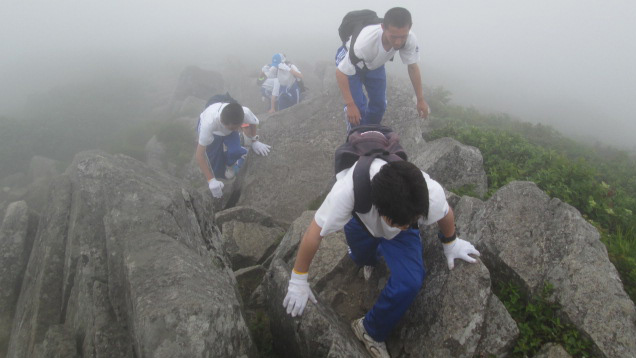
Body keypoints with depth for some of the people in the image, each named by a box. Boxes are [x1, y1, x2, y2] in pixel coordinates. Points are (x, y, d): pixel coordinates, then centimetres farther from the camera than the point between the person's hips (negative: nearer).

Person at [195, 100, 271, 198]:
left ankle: (229, 164, 9)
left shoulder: (245, 113, -39)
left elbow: (253, 123, -11)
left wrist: (254, 141, -19)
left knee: (235, 151, -26)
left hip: (229, 131, 2)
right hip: (212, 131, -2)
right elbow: (199, 155, -39)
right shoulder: (209, 123, -46)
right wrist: (211, 180, -40)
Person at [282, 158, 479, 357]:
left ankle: (372, 332, 8)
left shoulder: (432, 193, -39)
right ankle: (370, 257, 59)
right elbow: (315, 232, -32)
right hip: (360, 219, 0)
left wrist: (451, 243, 8)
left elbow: (446, 214, -12)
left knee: (410, 282, -18)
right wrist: (298, 281, -20)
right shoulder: (347, 190, -47)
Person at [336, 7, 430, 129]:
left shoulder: (410, 40, -32)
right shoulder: (366, 41, -47)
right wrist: (350, 105, -35)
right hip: (350, 61, -4)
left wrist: (421, 99, -9)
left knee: (379, 104, 8)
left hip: (375, 64, 5)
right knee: (357, 107, -16)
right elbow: (341, 72, -36)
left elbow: (413, 67, -13)